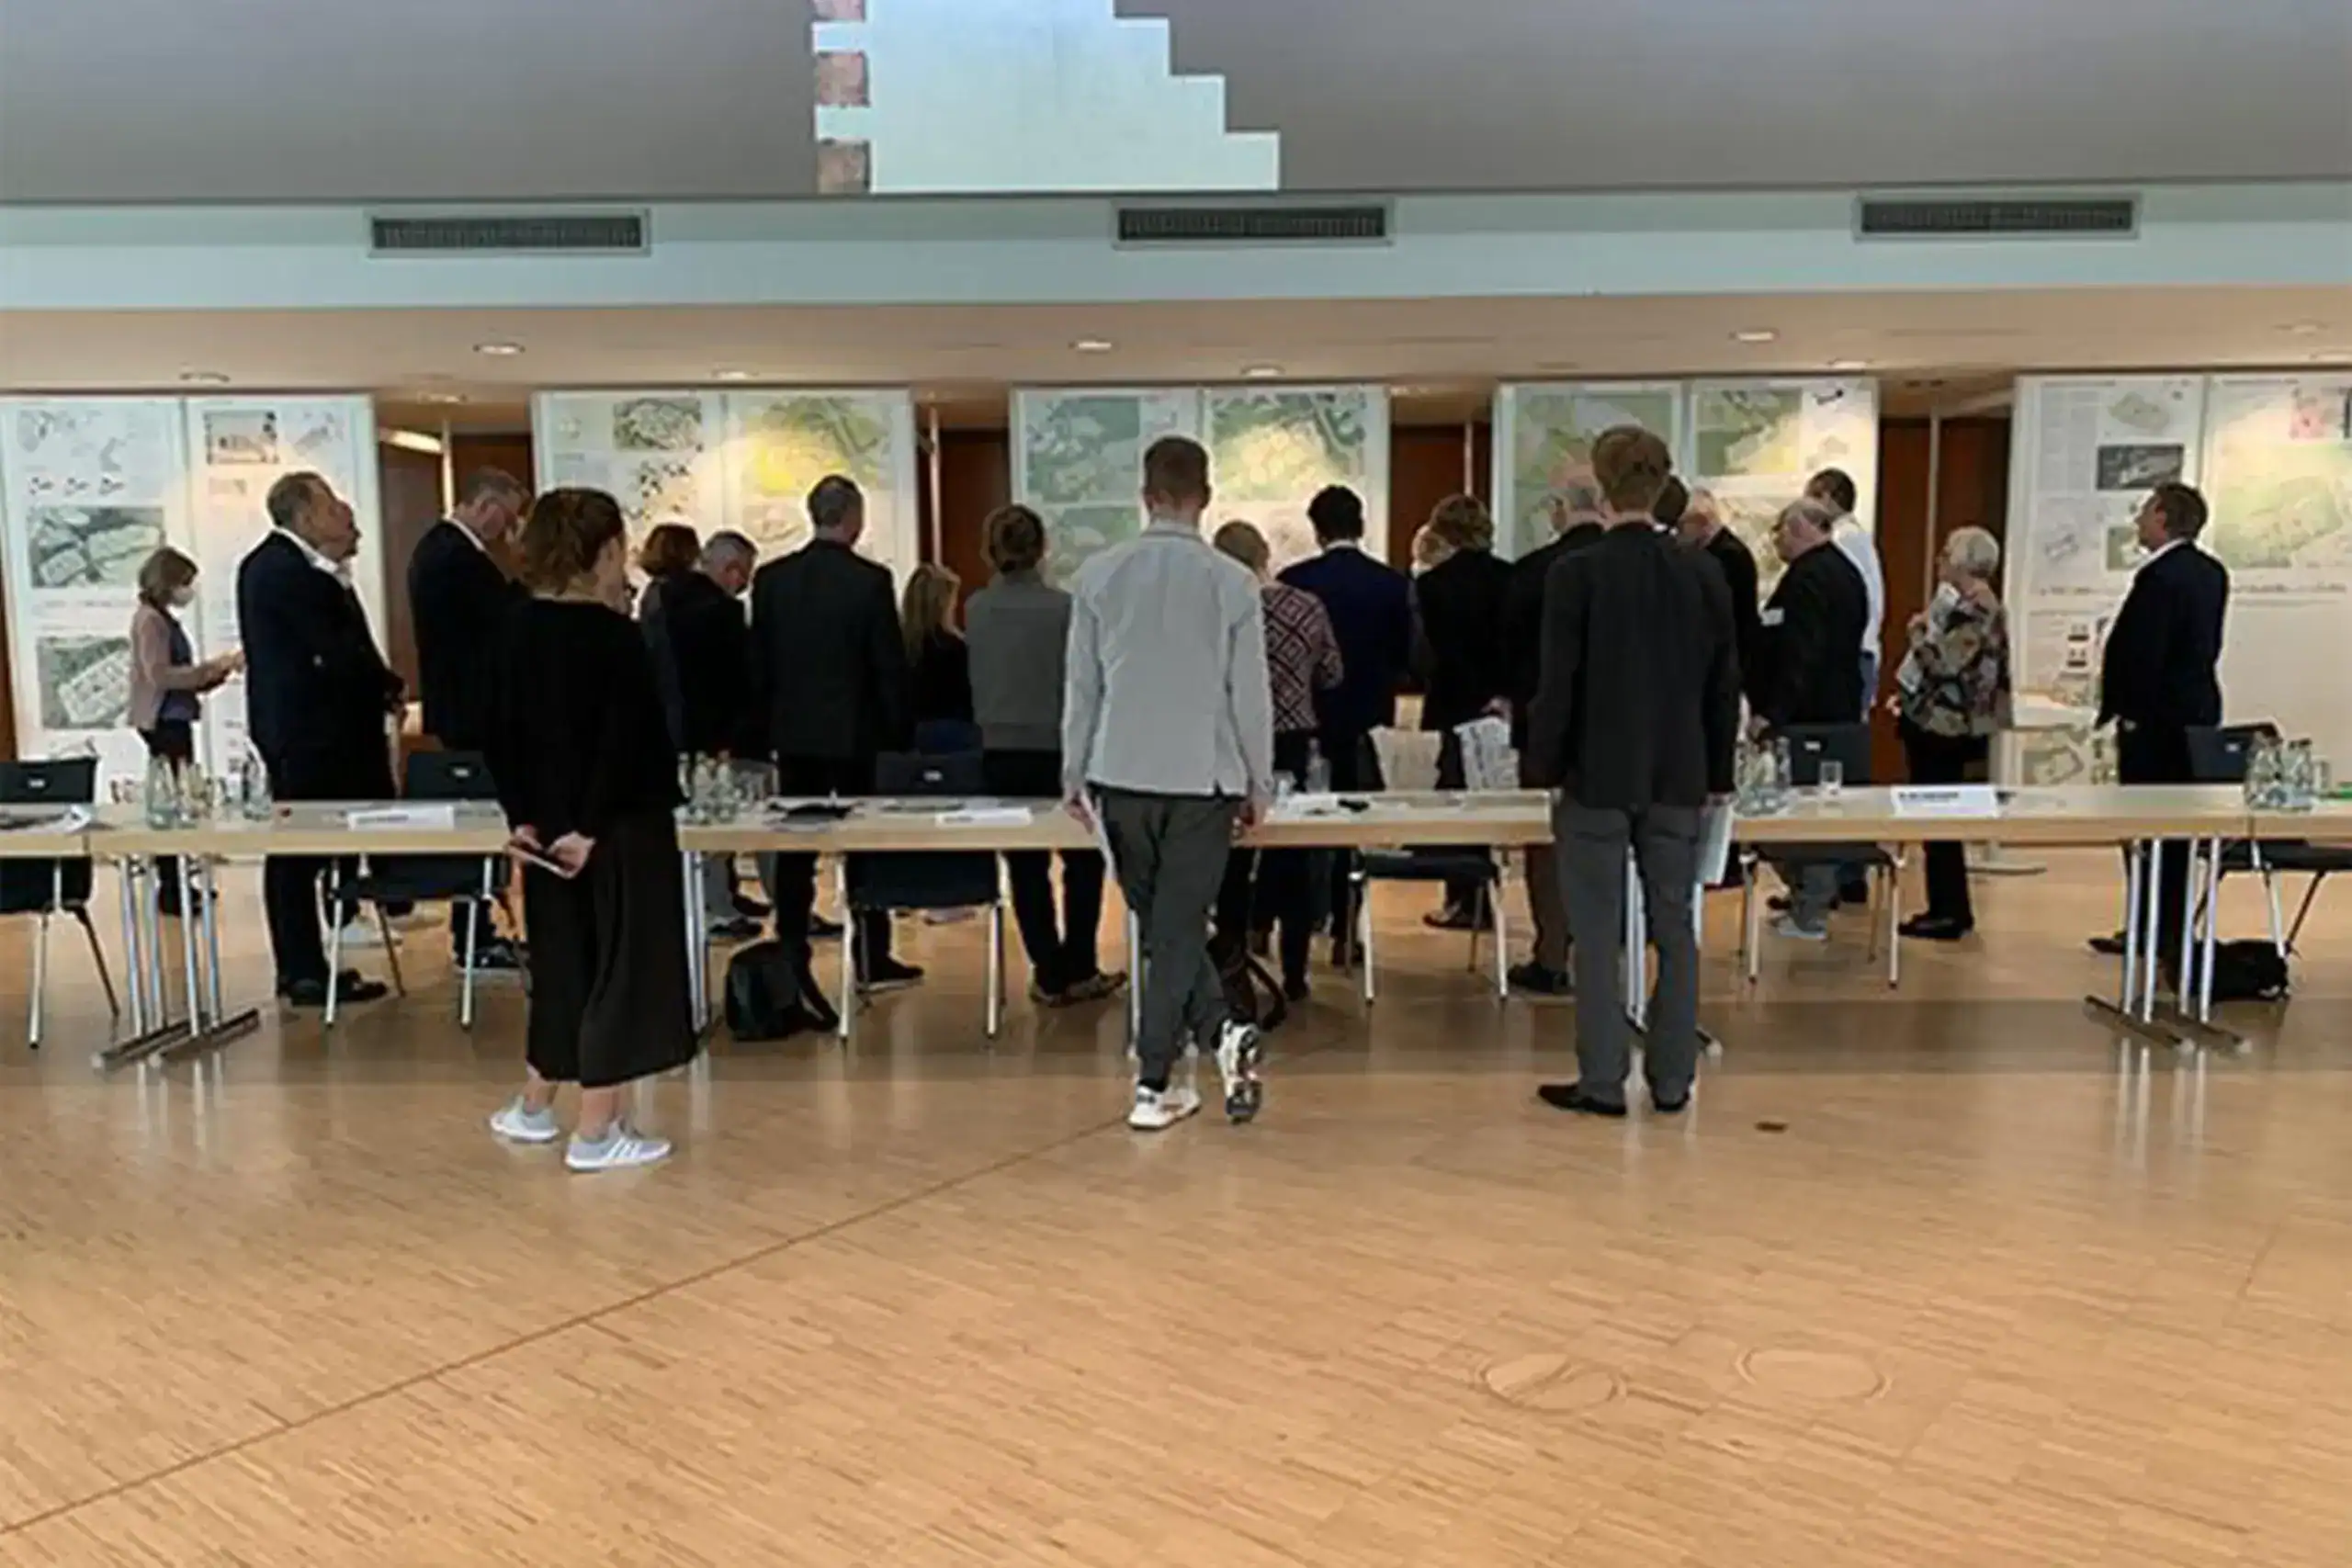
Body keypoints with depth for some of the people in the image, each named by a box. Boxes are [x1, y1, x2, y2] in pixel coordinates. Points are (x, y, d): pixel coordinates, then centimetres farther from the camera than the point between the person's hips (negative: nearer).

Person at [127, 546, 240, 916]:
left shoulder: (165, 620, 15)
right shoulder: (150, 619, -11)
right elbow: (161, 676, -21)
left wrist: (220, 670, 9)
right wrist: (213, 665, -20)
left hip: (175, 721, 9)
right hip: (164, 722, -9)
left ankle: (176, 883, 18)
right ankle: (169, 890, -7)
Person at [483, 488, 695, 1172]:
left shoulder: (519, 627, 5)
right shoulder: (613, 634, -15)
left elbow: (502, 732, 6)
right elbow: (625, 741, -21)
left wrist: (523, 814, 6)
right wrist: (588, 826, -16)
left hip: (548, 825, 7)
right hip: (619, 829, -7)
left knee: (561, 962, 19)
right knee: (619, 967, 2)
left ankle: (533, 1108, 31)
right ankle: (596, 1133, 8)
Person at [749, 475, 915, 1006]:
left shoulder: (771, 579, 1)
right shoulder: (871, 580, -11)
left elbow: (757, 664, 4)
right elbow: (890, 667, -9)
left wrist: (768, 727, 12)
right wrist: (899, 733, 0)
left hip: (794, 734, 3)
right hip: (857, 734, -3)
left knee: (795, 853, 6)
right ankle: (871, 960, 19)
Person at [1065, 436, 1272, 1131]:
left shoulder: (1098, 576, -1)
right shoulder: (1232, 582, -6)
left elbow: (1081, 685, 2)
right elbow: (1250, 694, -2)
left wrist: (1073, 774, 12)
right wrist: (1258, 784, 9)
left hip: (1121, 777, 2)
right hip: (1202, 778, -2)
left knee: (1160, 925, 15)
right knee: (1178, 931, 3)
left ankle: (1220, 1030, 8)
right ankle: (1153, 1084, 2)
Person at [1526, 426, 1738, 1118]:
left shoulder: (1577, 573, -11)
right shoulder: (1704, 574, 2)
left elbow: (1557, 684, -11)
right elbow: (1725, 685, 7)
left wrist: (1546, 769, 1)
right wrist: (1717, 774, 15)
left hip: (1596, 777, -4)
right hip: (1677, 778, 4)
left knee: (1598, 935, 3)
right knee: (1675, 929, 10)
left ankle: (1602, 1081, 8)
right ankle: (1672, 1080, 17)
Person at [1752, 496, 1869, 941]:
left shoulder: (1807, 576, -16)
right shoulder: (1846, 571, 15)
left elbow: (1799, 653, -23)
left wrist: (1772, 713, -24)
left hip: (1807, 715, -10)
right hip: (1840, 710, 10)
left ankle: (1809, 915, -2)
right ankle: (1813, 901, 22)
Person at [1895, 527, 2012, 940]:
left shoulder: (1971, 609, -18)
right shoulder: (1977, 605, 14)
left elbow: (1944, 662, -25)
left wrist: (1920, 630, -10)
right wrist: (1908, 694, 16)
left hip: (1943, 724, -10)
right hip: (1945, 722, 10)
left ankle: (1950, 912, 3)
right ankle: (1949, 907, 21)